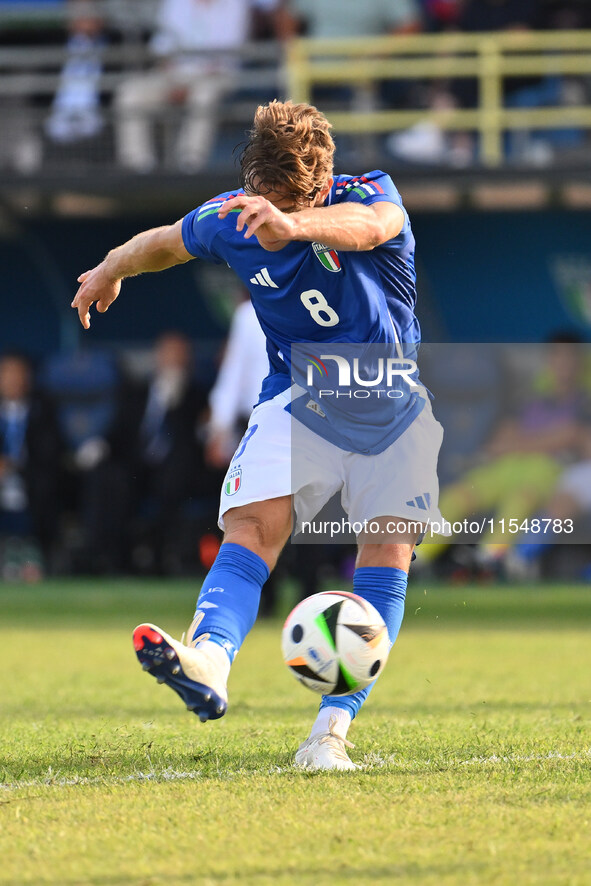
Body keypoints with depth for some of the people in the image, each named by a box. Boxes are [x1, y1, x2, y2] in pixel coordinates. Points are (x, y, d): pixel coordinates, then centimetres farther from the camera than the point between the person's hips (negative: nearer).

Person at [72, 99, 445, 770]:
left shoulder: (369, 196, -20)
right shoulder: (232, 219, -8)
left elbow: (370, 224, -46)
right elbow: (169, 241, 16)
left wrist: (294, 225, -67)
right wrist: (110, 268, 36)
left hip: (394, 405, -1)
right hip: (298, 399, 1)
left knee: (387, 550, -14)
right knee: (253, 524, -23)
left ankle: (333, 727, -17)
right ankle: (208, 662, -47)